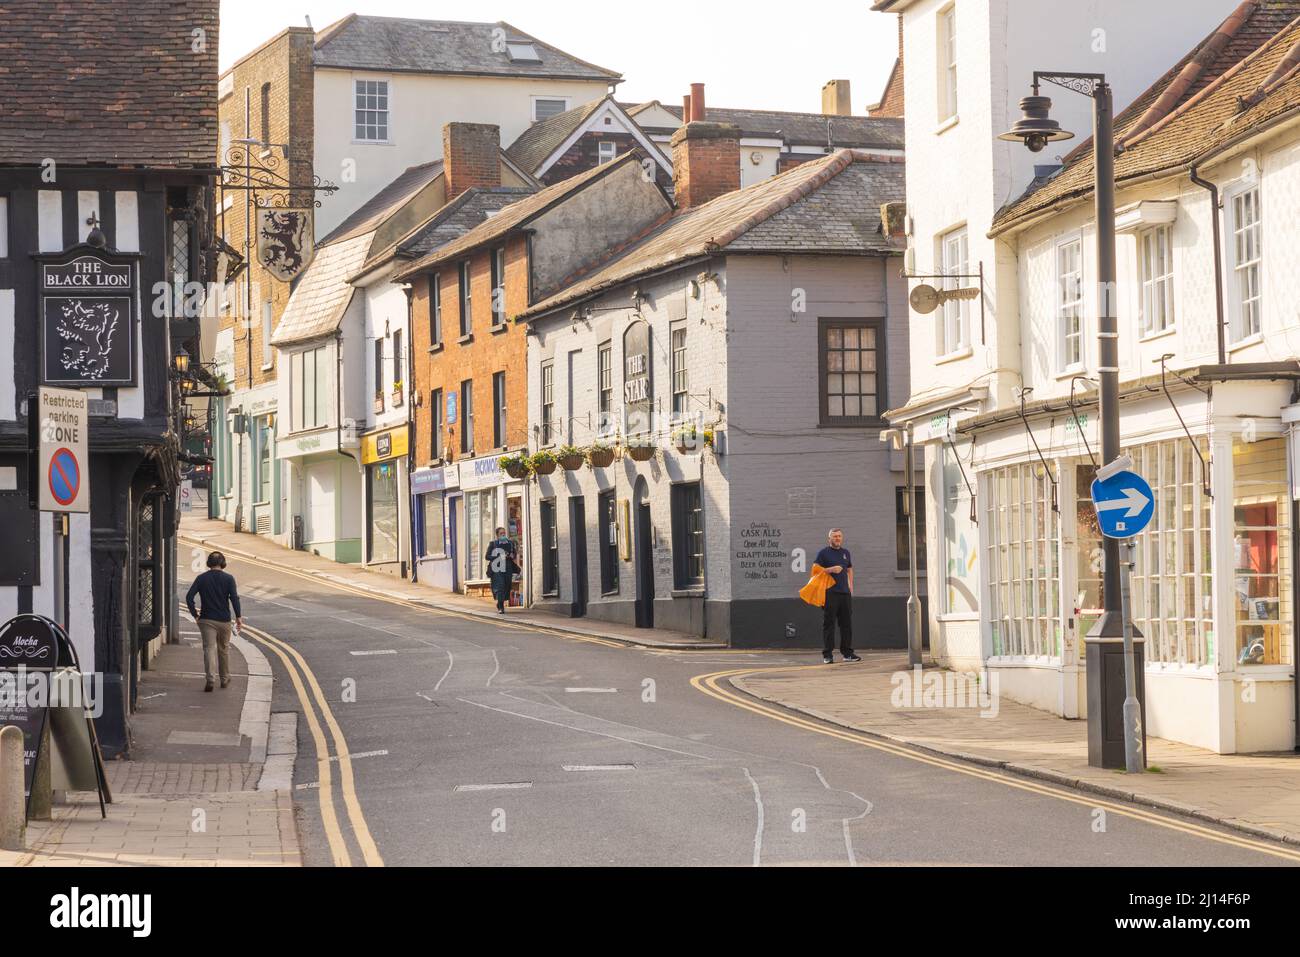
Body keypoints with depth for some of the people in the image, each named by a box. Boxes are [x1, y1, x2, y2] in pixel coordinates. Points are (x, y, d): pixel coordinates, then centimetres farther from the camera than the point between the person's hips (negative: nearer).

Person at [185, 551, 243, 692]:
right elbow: (234, 598, -13)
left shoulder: (201, 578, 0)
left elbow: (189, 597, -7)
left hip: (206, 620, 0)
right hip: (224, 620, 0)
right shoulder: (228, 578, -4)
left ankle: (209, 679, -21)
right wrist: (238, 616, -9)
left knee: (209, 648, -4)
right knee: (224, 649, 16)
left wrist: (195, 614, 0)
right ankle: (225, 679, 27)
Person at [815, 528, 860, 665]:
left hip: (845, 592, 5)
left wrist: (850, 585, 16)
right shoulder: (823, 553, 1)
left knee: (847, 624, 5)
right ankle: (827, 654, -4)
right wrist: (831, 569, -15)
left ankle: (847, 653, 11)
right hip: (830, 593, -5)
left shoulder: (846, 553, 18)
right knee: (828, 623, -5)